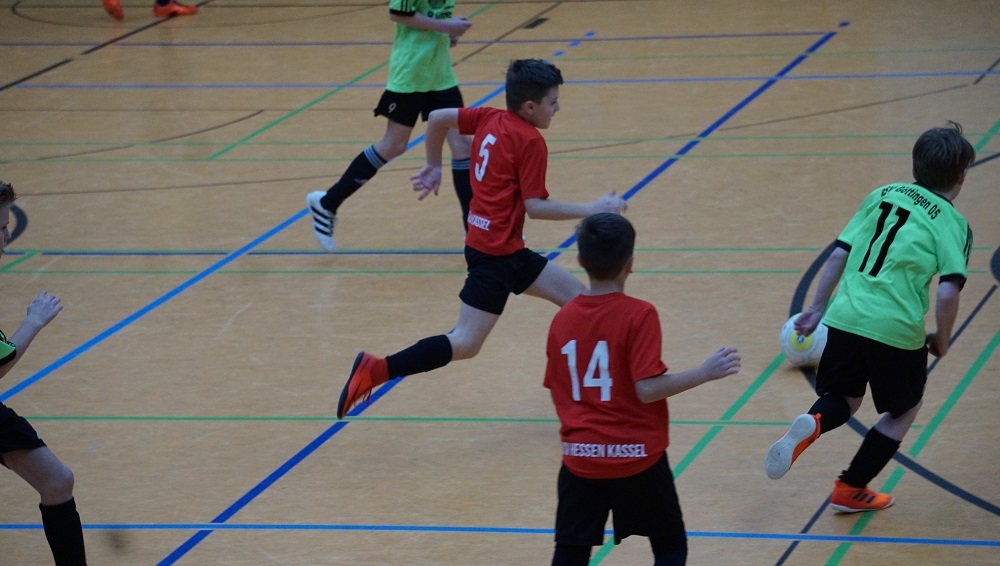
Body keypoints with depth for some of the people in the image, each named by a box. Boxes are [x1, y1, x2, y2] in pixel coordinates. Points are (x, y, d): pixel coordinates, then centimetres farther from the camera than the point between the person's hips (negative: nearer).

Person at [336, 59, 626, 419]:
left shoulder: (490, 119, 7)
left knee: (576, 296, 14)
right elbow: (536, 206, -17)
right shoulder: (530, 142, -15)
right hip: (495, 253, -10)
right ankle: (376, 371, -15)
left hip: (508, 250, 10)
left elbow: (437, 118, 13)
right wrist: (591, 211, -12)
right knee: (466, 344, -10)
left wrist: (434, 166, 25)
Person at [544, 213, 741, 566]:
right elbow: (647, 388, -19)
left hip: (580, 457, 4)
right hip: (635, 456, -4)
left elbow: (558, 391, 7)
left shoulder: (563, 319, 1)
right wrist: (705, 373, -12)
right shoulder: (638, 315, -14)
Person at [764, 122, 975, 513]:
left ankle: (811, 424, -9)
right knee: (904, 410, 22)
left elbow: (839, 254, 10)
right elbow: (948, 292, -13)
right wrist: (942, 341, 3)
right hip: (897, 330, -4)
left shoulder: (882, 195, 13)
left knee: (845, 399, 25)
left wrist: (817, 308, 18)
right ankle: (851, 490, 23)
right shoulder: (952, 223, -1)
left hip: (845, 317, 4)